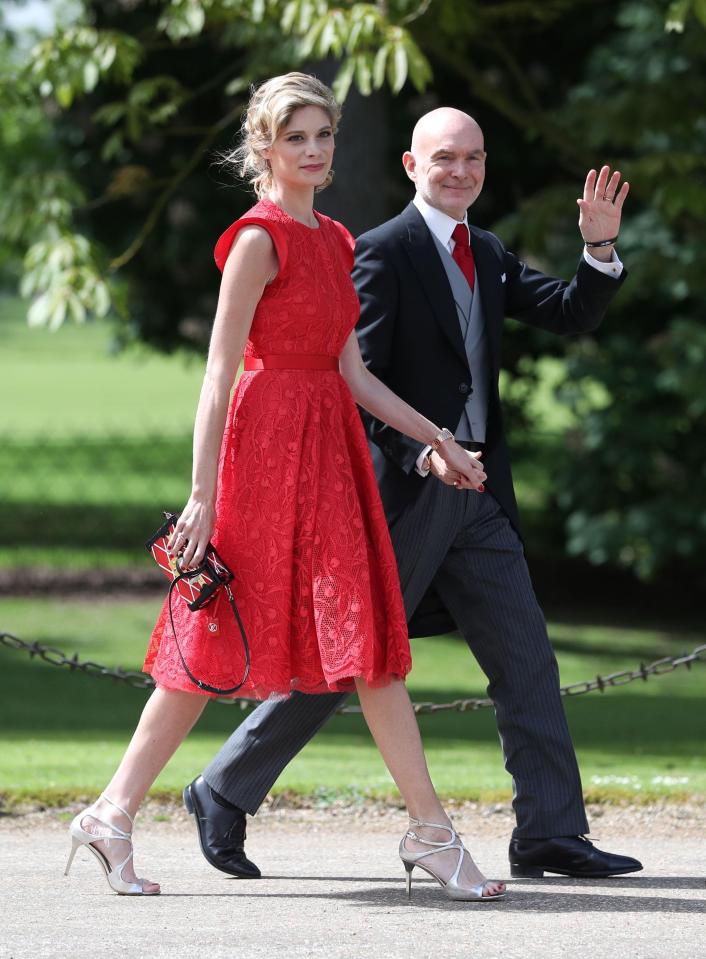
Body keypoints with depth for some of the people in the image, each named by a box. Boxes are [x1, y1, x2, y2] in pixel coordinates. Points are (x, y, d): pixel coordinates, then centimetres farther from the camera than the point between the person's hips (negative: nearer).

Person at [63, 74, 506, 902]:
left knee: (367, 635, 5)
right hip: (270, 440, -8)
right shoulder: (259, 239, -10)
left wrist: (438, 439, 17)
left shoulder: (330, 241, 15)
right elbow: (219, 372, -13)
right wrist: (204, 497, -17)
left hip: (329, 446, 9)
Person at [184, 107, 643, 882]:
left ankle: (550, 834, 5)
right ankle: (223, 795, 10)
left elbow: (574, 316, 10)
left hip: (475, 493, 7)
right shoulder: (382, 254, -8)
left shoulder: (488, 257, 16)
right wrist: (422, 452, -25)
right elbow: (355, 378, -14)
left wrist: (601, 245, -7)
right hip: (402, 492, -7)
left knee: (525, 658, 2)